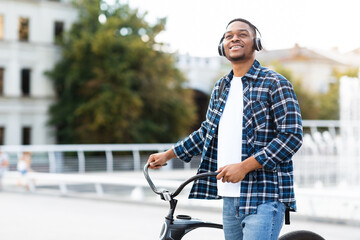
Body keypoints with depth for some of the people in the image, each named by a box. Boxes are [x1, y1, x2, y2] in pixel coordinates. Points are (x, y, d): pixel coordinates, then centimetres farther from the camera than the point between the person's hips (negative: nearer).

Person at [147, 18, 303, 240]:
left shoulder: (275, 84, -6)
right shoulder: (221, 88, 17)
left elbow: (292, 136, -14)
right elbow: (206, 132, 28)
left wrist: (244, 167, -18)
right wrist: (167, 155, 23)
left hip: (264, 198, -7)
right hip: (230, 197, 7)